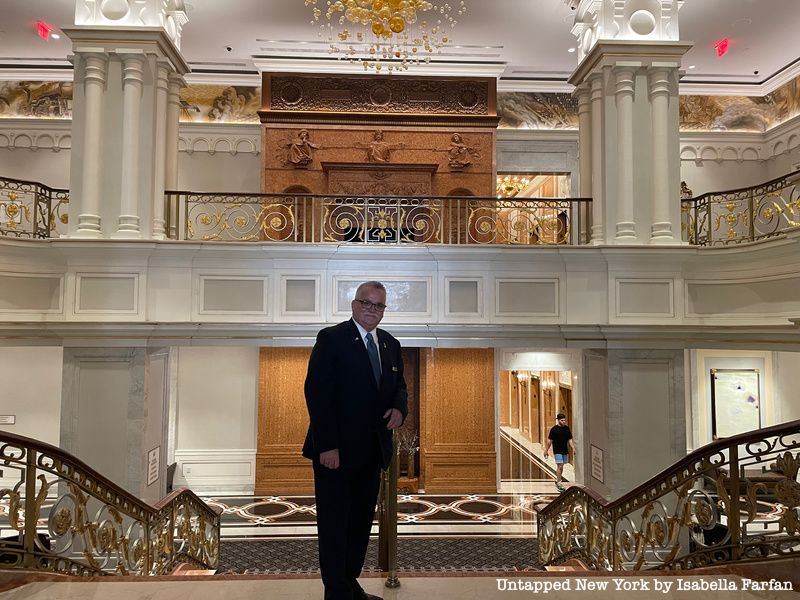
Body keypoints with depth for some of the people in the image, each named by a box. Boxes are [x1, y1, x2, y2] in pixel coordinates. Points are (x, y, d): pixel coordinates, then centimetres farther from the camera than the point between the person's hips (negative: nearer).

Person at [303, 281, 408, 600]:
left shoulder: (391, 344, 12)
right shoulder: (331, 338, -8)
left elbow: (399, 385, 20)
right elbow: (317, 393, -14)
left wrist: (399, 407, -4)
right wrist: (327, 446, -20)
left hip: (372, 450, 6)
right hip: (336, 450, -6)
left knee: (361, 522, 14)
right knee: (334, 523, 5)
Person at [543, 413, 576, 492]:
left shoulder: (567, 428, 6)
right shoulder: (554, 429, -9)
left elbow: (570, 439, 12)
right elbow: (549, 441, -6)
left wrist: (573, 448, 1)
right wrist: (546, 450, -5)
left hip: (565, 451, 5)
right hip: (557, 451, -5)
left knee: (561, 467, 13)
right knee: (559, 466, -11)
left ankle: (557, 481, 29)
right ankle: (559, 483, -6)